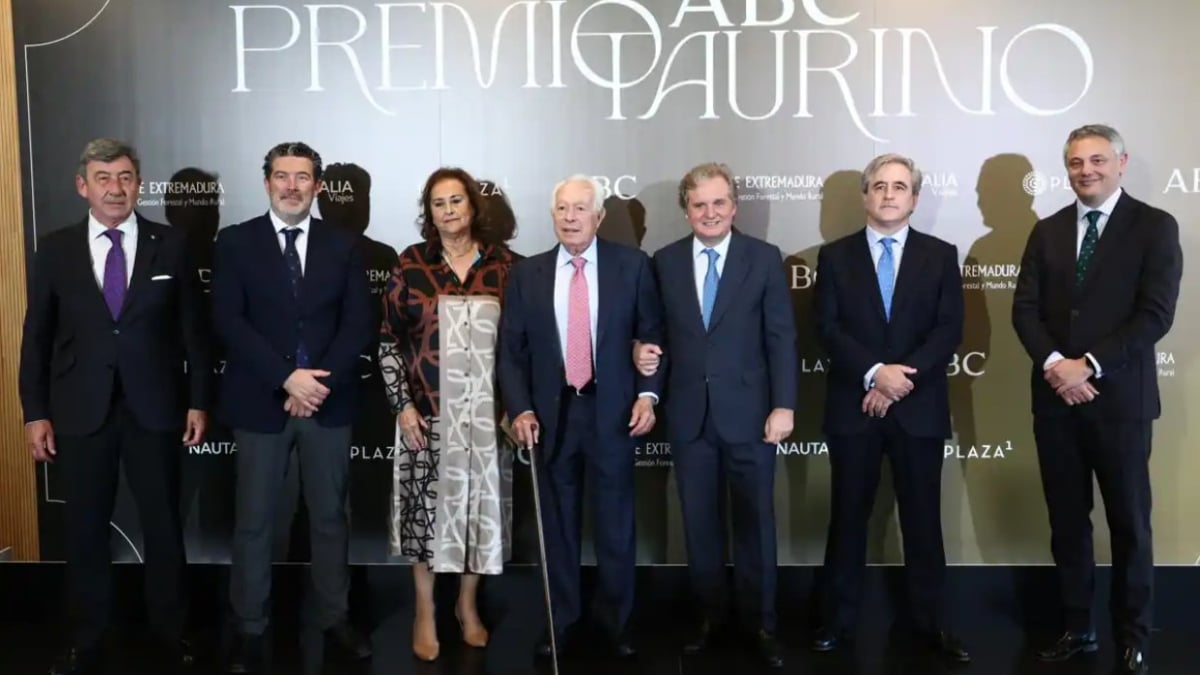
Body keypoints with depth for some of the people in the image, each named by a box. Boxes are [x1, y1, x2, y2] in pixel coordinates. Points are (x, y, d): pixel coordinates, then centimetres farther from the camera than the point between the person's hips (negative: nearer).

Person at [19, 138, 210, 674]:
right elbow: (37, 336, 3)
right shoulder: (55, 249, 2)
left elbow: (193, 329, 1)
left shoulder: (171, 245, -1)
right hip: (81, 410, 1)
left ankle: (170, 629, 28)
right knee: (85, 529, 11)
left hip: (154, 408, -1)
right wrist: (35, 412, -1)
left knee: (163, 524, 11)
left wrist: (198, 401, -2)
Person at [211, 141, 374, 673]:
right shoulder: (235, 242, 1)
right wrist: (287, 378, -16)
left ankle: (332, 617, 25)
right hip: (260, 402, -1)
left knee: (329, 517, 11)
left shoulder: (342, 245, 6)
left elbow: (358, 323, 0)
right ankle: (250, 629, 20)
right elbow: (228, 321, -8)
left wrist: (321, 380, -13)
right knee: (253, 522, 6)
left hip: (329, 401, 2)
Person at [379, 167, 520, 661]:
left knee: (480, 503, 9)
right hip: (429, 410, -1)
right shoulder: (411, 264, -1)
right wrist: (402, 405, -7)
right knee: (427, 506, 6)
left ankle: (468, 605, 29)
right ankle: (425, 613, 23)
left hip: (487, 411, 1)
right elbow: (389, 339, 0)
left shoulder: (504, 263, 1)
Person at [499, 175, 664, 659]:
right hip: (550, 413, 1)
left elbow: (651, 333, 2)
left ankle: (616, 620, 25)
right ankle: (562, 620, 24)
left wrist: (647, 393, -9)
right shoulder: (528, 274, 4)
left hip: (612, 410, -1)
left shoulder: (632, 266, 0)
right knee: (557, 525, 11)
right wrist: (519, 409, -6)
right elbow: (511, 349, 4)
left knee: (615, 523, 9)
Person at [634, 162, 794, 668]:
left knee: (754, 521, 7)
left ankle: (760, 622, 22)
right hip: (689, 414, 2)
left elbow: (781, 337, -4)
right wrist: (645, 351, -13)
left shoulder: (764, 258, -1)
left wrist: (784, 405, -10)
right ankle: (708, 613, 28)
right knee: (699, 522, 12)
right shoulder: (664, 261, 4)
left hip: (748, 411, -2)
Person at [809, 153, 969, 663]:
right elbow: (827, 329, -4)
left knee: (922, 520, 7)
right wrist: (875, 372, -17)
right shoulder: (835, 256, 5)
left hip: (919, 408, 0)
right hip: (853, 406, 0)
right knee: (848, 518, 8)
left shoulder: (940, 255, 6)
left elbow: (950, 329, -3)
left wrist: (903, 378, -14)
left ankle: (929, 622, 19)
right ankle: (838, 620, 19)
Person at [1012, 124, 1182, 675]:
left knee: (1128, 523, 6)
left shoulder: (1155, 226, -2)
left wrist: (1089, 365, -16)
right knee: (1067, 521, 10)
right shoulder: (1047, 231, 10)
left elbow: (1156, 313, -11)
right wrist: (1054, 363, -13)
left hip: (1119, 397, -3)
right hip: (1056, 396, 4)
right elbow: (1025, 308, 4)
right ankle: (1077, 628, 22)